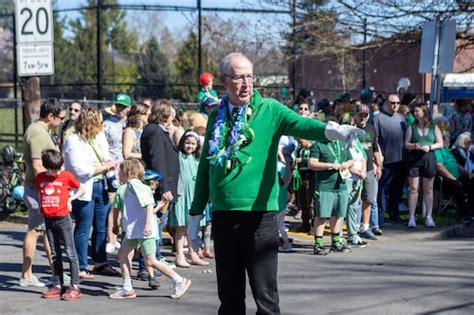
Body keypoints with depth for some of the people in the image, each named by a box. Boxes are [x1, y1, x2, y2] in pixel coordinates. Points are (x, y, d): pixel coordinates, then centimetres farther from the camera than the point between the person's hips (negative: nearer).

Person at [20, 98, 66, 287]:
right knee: (34, 230, -4)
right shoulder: (38, 133, -18)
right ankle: (26, 276, 2)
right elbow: (37, 166, -24)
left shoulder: (42, 131, 14)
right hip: (38, 189, -10)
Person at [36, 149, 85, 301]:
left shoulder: (67, 176, -6)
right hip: (48, 219, 4)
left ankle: (75, 287, -3)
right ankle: (58, 285, 17)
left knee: (70, 252, -4)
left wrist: (70, 198, -6)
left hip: (63, 218, -4)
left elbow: (81, 189, 5)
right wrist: (41, 207, 9)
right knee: (55, 254, 11)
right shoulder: (40, 178, 4)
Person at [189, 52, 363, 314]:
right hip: (222, 215, 4)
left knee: (265, 293, -2)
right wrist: (197, 208, 22)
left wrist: (329, 130, -41)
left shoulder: (269, 110, -1)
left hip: (259, 214, -4)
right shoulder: (216, 117, 11)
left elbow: (300, 123, -20)